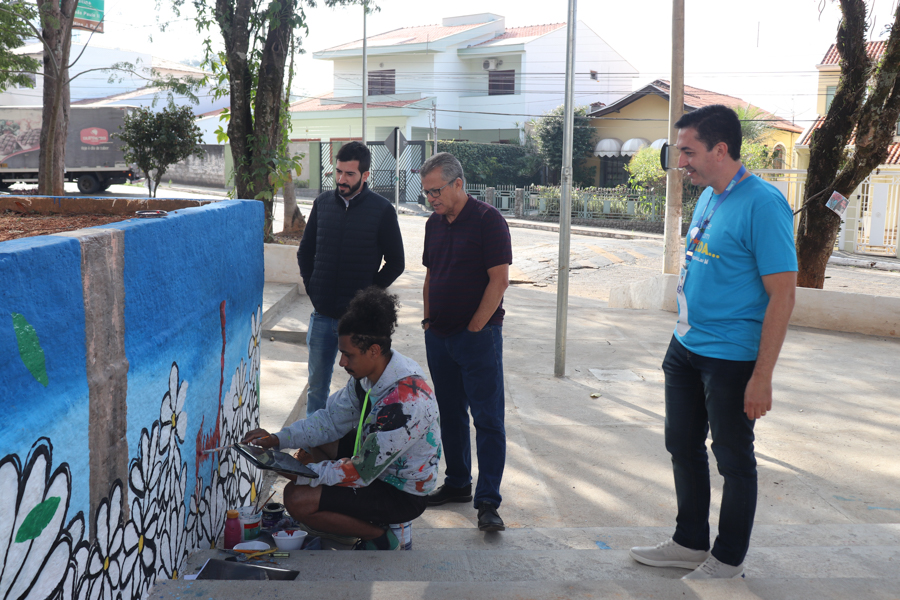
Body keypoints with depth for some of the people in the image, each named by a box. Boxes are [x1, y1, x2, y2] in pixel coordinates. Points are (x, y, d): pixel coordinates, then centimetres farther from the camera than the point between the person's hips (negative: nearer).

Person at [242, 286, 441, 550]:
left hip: (402, 495, -9)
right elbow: (331, 419, 6)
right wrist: (277, 439, -6)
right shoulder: (368, 373, -5)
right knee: (311, 440, 15)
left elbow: (362, 472, -28)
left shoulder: (405, 401, -33)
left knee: (297, 497, -17)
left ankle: (381, 536, -3)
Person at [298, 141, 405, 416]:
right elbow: (305, 252, 17)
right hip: (323, 313, 3)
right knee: (317, 385, 11)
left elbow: (396, 263, 1)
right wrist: (311, 288, 5)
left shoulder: (382, 210, -4)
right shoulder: (323, 203, 6)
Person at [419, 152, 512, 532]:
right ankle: (457, 484, 28)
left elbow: (499, 279, -14)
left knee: (487, 419, -6)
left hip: (478, 336, -7)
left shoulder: (488, 220, -10)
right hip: (439, 336, 7)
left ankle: (487, 501, -5)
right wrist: (429, 319, 10)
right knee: (450, 413, 15)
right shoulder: (435, 224, 12)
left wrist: (474, 328, -13)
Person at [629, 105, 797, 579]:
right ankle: (690, 543, 35)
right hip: (685, 347, 9)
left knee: (733, 460, 8)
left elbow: (782, 296, -21)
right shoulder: (707, 197, 7)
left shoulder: (762, 204, -20)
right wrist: (683, 336, 17)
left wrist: (762, 376, -21)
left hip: (731, 358, -9)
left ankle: (728, 560, 25)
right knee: (684, 447, 18)